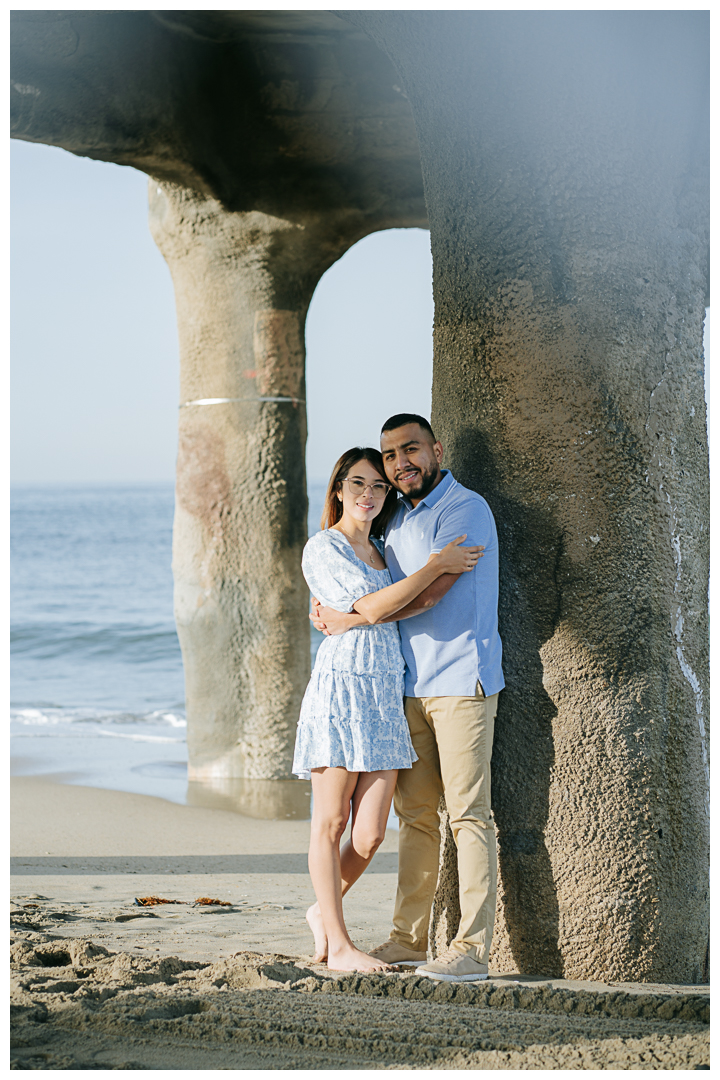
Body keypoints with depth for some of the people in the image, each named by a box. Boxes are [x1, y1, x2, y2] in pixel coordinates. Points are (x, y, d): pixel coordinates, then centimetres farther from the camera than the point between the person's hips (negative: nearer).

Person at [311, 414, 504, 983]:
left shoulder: (465, 509, -10)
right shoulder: (398, 519, 17)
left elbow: (427, 593, -19)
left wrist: (349, 619, -11)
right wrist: (331, 607, 10)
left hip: (462, 681, -8)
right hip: (412, 685, 8)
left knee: (469, 813, -8)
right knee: (415, 811, 9)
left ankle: (473, 947, -8)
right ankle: (410, 937, 14)